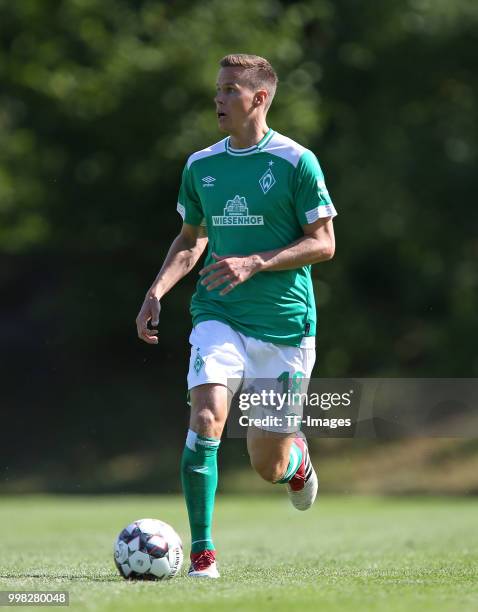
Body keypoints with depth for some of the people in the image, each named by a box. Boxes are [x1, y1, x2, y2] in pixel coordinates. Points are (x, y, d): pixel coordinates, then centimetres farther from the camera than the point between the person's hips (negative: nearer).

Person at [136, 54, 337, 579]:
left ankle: (296, 456, 43)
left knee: (267, 466, 4)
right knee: (205, 419, -24)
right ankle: (202, 553, -17)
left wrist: (255, 263, -19)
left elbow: (323, 243, -7)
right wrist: (157, 290, 5)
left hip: (284, 321, -2)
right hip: (219, 315, 2)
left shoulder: (296, 161, -6)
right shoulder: (200, 166, 8)